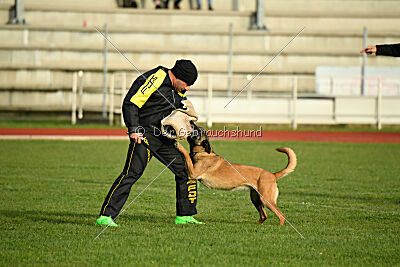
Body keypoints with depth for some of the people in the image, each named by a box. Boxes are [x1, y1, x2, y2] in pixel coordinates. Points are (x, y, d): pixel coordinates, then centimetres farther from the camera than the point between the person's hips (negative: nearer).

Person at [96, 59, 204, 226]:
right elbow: (130, 103, -18)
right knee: (133, 172, -19)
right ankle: (105, 216, -19)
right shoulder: (154, 80, -15)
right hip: (144, 133, -9)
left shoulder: (179, 90, 12)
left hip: (164, 137, 9)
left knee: (185, 170, 7)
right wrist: (134, 129, -25)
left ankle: (184, 216, 19)